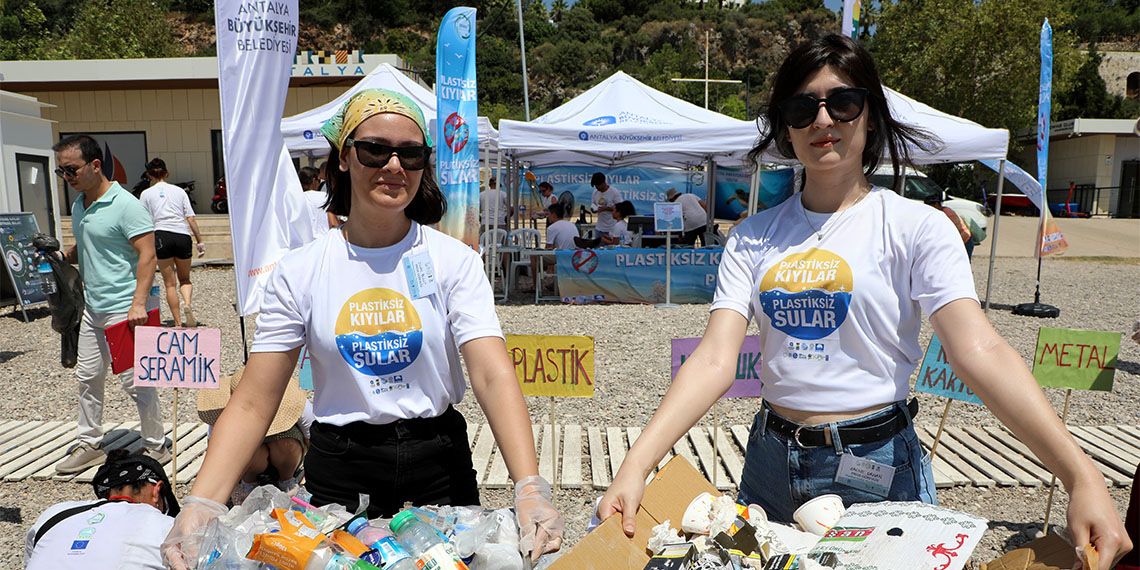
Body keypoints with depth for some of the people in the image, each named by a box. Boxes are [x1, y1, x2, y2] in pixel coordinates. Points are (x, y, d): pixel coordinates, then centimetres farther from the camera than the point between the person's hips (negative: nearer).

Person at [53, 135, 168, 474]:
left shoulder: (126, 205, -14)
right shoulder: (79, 205, 13)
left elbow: (147, 255, -19)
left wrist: (138, 303, -26)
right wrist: (61, 256, 5)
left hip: (124, 310, -9)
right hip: (92, 309, 9)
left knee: (135, 381, -2)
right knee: (87, 377, 15)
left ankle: (155, 448, 12)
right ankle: (90, 445, 29)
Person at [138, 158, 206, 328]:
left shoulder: (146, 194, 10)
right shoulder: (179, 191, 15)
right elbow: (191, 219, 9)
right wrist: (200, 241, 12)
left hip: (162, 236, -2)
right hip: (183, 236, 2)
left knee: (170, 283, 5)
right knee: (185, 280, 17)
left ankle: (178, 322, 3)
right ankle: (187, 303, -13)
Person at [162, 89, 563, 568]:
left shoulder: (454, 260, -8)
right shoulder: (298, 273, -5)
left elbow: (493, 375, -20)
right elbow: (252, 404, -6)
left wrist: (529, 486, -33)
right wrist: (201, 504, -21)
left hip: (438, 461, 0)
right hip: (340, 470, 1)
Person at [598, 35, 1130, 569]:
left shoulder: (916, 227, -7)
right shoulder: (752, 239, 0)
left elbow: (980, 352, -19)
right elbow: (715, 359, -10)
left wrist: (1081, 475, -32)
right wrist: (636, 465, -23)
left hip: (878, 466, -2)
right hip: (772, 460, 3)